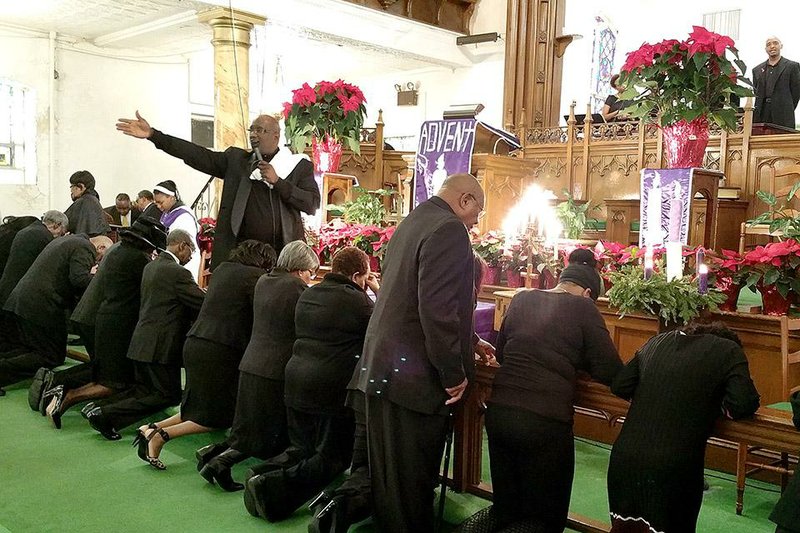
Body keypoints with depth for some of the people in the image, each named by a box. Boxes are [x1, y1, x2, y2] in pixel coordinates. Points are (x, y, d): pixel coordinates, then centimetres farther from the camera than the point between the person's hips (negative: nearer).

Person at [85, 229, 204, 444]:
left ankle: (100, 411, 6)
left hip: (142, 342, 10)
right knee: (168, 396, 0)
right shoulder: (177, 273, -16)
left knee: (143, 392, 20)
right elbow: (204, 304, -15)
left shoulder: (150, 267, 14)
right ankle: (105, 415, -6)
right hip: (160, 346, -9)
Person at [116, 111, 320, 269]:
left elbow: (313, 204, -6)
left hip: (283, 254, -2)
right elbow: (198, 155, 2)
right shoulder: (236, 159, 10)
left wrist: (278, 181, -13)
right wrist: (153, 134, -5)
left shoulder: (299, 166, 3)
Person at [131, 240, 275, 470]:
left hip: (195, 343, 8)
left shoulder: (223, 268, 16)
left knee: (200, 406, 21)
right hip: (219, 350, -8)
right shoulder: (255, 276, -7)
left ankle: (154, 428, 7)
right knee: (217, 416, 4)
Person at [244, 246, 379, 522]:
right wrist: (379, 292, 8)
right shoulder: (356, 300, -13)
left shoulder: (308, 294, 12)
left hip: (295, 384, 8)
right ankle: (271, 487, -11)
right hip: (333, 390, -8)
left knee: (301, 450, 21)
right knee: (333, 459, 5)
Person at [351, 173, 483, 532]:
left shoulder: (412, 222, 14)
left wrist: (468, 342, 24)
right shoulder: (448, 229, -16)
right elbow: (438, 308, -24)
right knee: (411, 475, 4)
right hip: (416, 374, -9)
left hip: (383, 368, 9)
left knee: (388, 471, 19)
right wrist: (454, 374, -14)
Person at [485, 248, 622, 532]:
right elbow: (610, 372, -1)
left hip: (498, 412, 5)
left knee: (505, 509, 22)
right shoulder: (583, 308, -1)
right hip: (545, 421, -4)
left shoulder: (522, 299, 12)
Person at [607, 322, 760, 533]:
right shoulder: (729, 351, 3)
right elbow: (743, 404, -5)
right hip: (674, 467, -4)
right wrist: (711, 402, 13)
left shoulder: (657, 341, 15)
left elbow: (619, 386, 14)